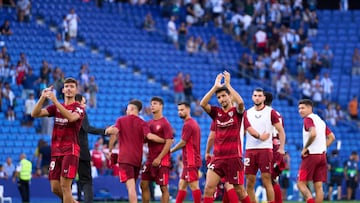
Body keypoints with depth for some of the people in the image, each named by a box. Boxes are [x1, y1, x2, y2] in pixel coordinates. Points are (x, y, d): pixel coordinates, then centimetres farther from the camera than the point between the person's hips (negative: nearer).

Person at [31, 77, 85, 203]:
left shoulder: (78, 108, -1)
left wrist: (55, 101, -30)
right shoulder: (56, 107, 15)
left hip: (70, 151, -6)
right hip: (56, 151, 6)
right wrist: (43, 98, -10)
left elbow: (71, 117, -25)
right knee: (55, 188, 4)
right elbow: (35, 114, 5)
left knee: (65, 185, -13)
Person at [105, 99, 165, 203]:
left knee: (131, 186, -14)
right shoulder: (142, 123, 5)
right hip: (137, 159, 3)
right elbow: (149, 136, -12)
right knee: (132, 186, 19)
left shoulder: (121, 120, 3)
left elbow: (114, 132, -12)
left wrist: (110, 150, -1)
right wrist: (165, 141, -2)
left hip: (125, 158, -3)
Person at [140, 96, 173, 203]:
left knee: (163, 187, -3)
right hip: (150, 159, 8)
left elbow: (168, 143, -14)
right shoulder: (149, 123, 13)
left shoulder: (165, 123, -8)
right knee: (144, 184, 6)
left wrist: (159, 158, -19)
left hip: (162, 160, -8)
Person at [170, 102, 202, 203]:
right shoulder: (193, 123, 17)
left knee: (194, 186, -9)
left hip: (191, 161, -10)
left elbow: (183, 143, -11)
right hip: (189, 161, 10)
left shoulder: (188, 124, -13)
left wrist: (171, 150, 4)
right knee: (182, 185, 12)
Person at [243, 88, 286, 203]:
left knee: (266, 181, -6)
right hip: (250, 149, 4)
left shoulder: (271, 112, 1)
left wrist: (281, 148, -8)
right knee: (249, 182, 2)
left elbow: (281, 131, 1)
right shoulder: (247, 113, 11)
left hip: (265, 149, -4)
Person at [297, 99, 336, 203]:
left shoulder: (308, 119, -8)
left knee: (301, 183, -5)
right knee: (318, 186, 5)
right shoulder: (321, 121, 18)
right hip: (322, 155, 8)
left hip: (311, 155, -8)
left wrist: (305, 148, -16)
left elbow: (313, 133, -26)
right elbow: (331, 137, 20)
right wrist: (322, 147, 15)